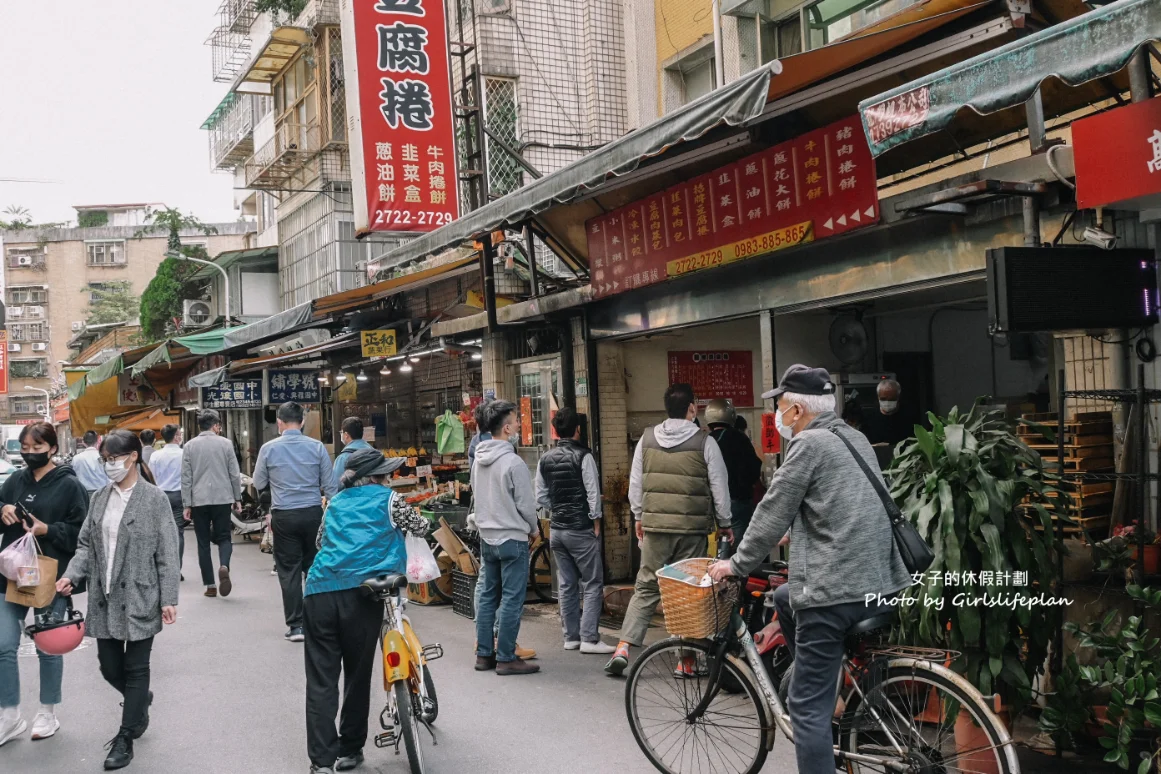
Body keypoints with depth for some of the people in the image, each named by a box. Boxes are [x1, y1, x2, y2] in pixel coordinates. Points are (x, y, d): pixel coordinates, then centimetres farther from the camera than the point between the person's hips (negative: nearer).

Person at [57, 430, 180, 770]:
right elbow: (87, 545, 11)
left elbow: (167, 553, -8)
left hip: (139, 598, -5)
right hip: (105, 598, 5)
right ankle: (140, 700, 41)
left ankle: (125, 738, 16)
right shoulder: (100, 498, 8)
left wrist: (168, 598, -11)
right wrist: (71, 575, -6)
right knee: (109, 667, 10)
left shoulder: (154, 498, -8)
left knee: (135, 669, 3)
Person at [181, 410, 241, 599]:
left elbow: (186, 478, 1)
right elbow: (235, 474, 1)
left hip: (199, 500, 1)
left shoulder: (189, 446, 3)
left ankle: (210, 585, 7)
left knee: (203, 542, 8)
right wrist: (237, 498, 9)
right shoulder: (225, 443, 1)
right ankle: (224, 566, -21)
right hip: (222, 498, -1)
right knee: (223, 537, 8)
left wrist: (186, 505, 4)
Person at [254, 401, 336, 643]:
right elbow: (329, 485, 1)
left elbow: (258, 484, 10)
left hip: (284, 516, -1)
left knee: (289, 571, 5)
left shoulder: (269, 448, -3)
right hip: (313, 513, 1)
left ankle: (296, 625, 5)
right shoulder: (317, 447, -2)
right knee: (314, 568, 13)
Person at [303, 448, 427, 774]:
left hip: (319, 590, 3)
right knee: (357, 675, 12)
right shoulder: (389, 499, 12)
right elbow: (421, 528, 25)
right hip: (360, 592, -3)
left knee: (321, 680, 5)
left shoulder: (336, 502, 24)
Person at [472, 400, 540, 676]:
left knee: (488, 596, 14)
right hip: (512, 538, -8)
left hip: (486, 537, 8)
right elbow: (526, 503, -14)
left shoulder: (479, 460, 6)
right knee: (511, 600, -1)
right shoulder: (513, 462, -18)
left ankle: (484, 654, 19)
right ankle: (506, 658, 2)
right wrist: (534, 529, 3)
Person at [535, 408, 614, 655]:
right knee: (593, 584, -1)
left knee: (567, 585, 12)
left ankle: (571, 636, 16)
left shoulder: (545, 460, 6)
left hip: (557, 530, 6)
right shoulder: (583, 456, -12)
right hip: (582, 530, -6)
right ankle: (589, 638, -5)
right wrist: (596, 523, -4)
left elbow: (541, 497, 7)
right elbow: (593, 494, -13)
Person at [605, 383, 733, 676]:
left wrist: (639, 517, 21)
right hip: (693, 528, -3)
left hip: (655, 524, 3)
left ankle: (623, 648, 2)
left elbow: (635, 483, 10)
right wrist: (724, 524, 11)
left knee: (646, 587, 10)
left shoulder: (647, 439, 4)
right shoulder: (705, 443, -5)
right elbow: (719, 487, -1)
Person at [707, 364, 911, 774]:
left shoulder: (809, 443, -9)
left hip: (834, 590, -9)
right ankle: (830, 692, 30)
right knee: (785, 597, 30)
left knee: (808, 706, -3)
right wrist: (800, 537, 38)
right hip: (879, 582, 9)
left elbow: (772, 513, -7)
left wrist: (737, 565, 4)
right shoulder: (856, 439, 17)